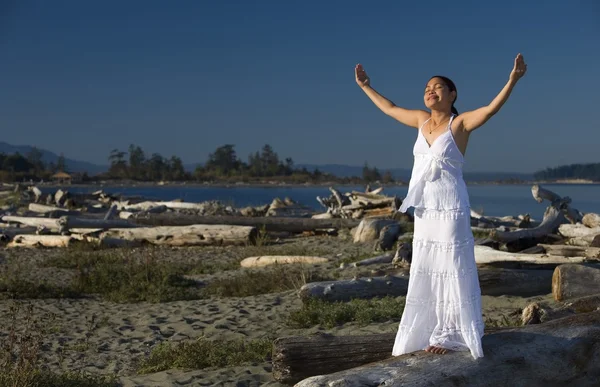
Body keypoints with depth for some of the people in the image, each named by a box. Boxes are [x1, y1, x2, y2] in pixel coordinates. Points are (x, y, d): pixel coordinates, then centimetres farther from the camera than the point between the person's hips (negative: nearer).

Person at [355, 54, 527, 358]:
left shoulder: (460, 123, -6)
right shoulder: (422, 120, 11)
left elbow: (492, 108, -21)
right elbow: (389, 108, 25)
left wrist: (513, 80, -35)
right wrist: (364, 85, 32)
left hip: (450, 208, -7)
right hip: (424, 209, 7)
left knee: (451, 269, -2)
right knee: (425, 271, 11)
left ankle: (451, 334, 5)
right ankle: (429, 331, 22)